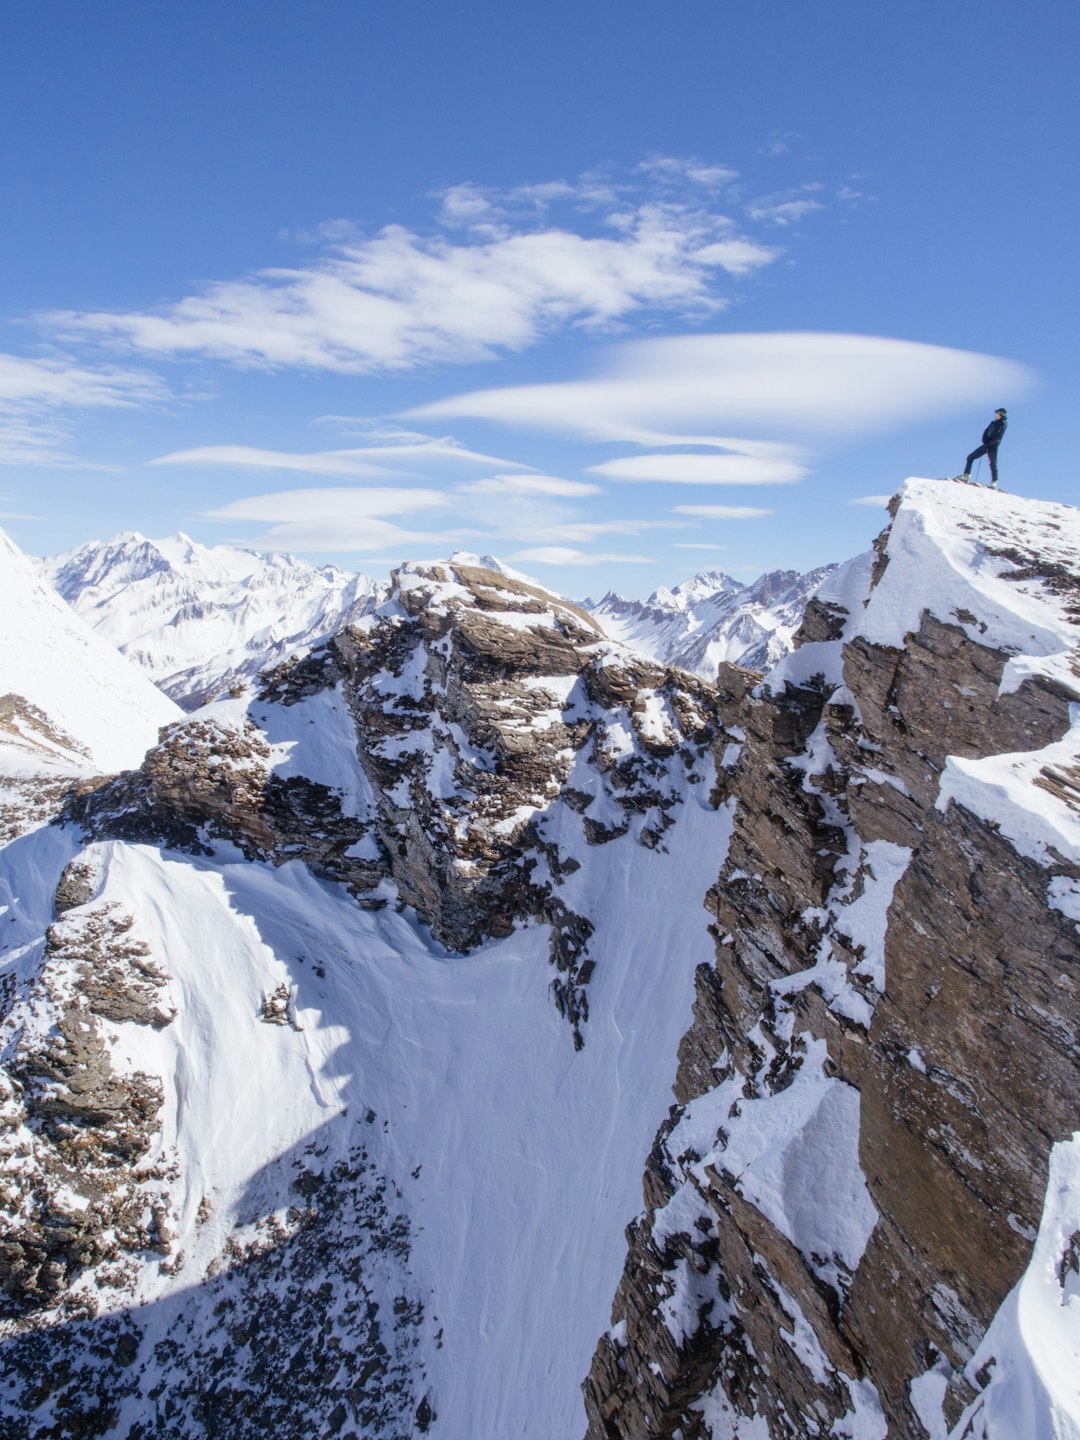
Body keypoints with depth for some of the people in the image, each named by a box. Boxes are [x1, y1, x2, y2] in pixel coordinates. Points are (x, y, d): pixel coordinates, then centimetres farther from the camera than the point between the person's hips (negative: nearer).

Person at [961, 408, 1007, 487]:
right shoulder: (993, 422, 18)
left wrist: (989, 443, -19)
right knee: (970, 457, 1)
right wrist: (985, 441, -7)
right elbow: (986, 432, 12)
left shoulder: (1003, 424, -2)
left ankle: (994, 483, -10)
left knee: (993, 464, -12)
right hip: (986, 445, 7)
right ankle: (966, 476, 1)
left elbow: (998, 436, -13)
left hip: (993, 447, -7)